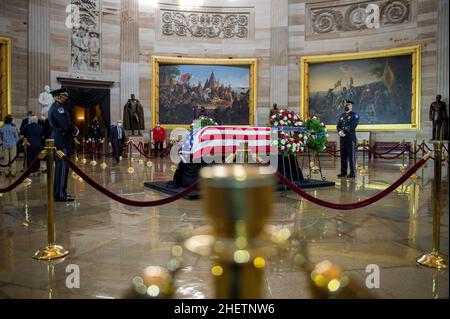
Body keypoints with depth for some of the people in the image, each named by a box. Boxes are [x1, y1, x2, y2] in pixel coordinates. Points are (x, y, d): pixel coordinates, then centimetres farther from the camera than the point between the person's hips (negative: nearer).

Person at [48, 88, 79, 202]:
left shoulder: (54, 107, 19)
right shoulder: (58, 108, -15)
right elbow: (66, 125, -22)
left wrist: (73, 129, 4)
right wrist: (74, 130, -3)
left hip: (58, 139, 11)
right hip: (61, 141, -11)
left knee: (61, 167, 16)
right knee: (62, 167, -7)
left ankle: (60, 192, 25)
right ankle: (60, 194, -3)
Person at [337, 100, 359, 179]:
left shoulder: (354, 115, -2)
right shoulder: (342, 115, 17)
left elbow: (352, 126, -14)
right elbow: (338, 125, 10)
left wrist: (344, 131, -21)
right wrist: (339, 131, -10)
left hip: (350, 137, -6)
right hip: (342, 138, 6)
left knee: (351, 155, -5)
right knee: (343, 155, 6)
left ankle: (352, 173, 0)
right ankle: (343, 172, 13)